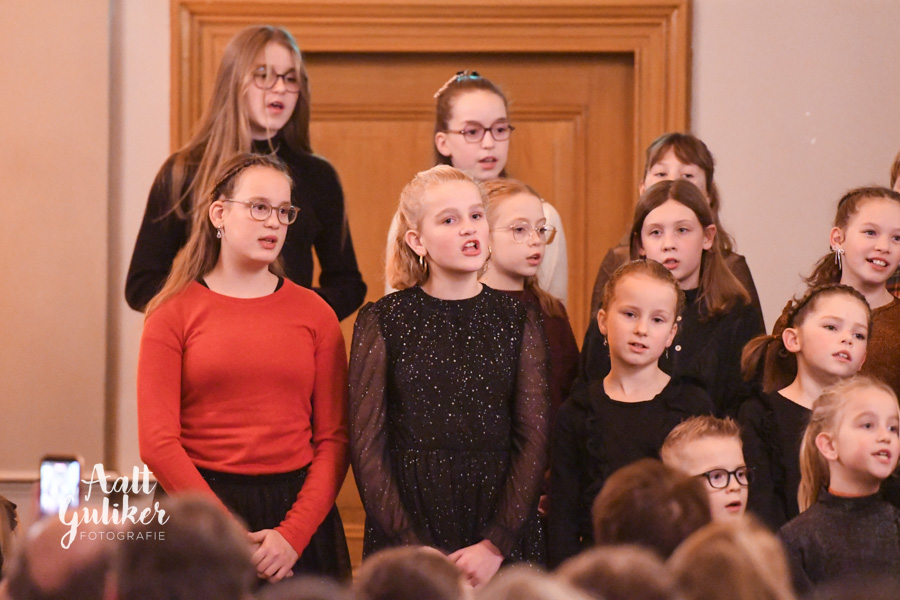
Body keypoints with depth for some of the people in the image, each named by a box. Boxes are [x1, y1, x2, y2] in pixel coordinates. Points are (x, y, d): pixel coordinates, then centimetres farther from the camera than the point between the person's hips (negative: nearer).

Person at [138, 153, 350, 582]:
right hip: (198, 507, -2)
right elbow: (157, 442, -7)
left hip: (298, 511, 2)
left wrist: (293, 534, -12)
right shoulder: (175, 313, 0)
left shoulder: (314, 313, 5)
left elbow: (334, 437, 1)